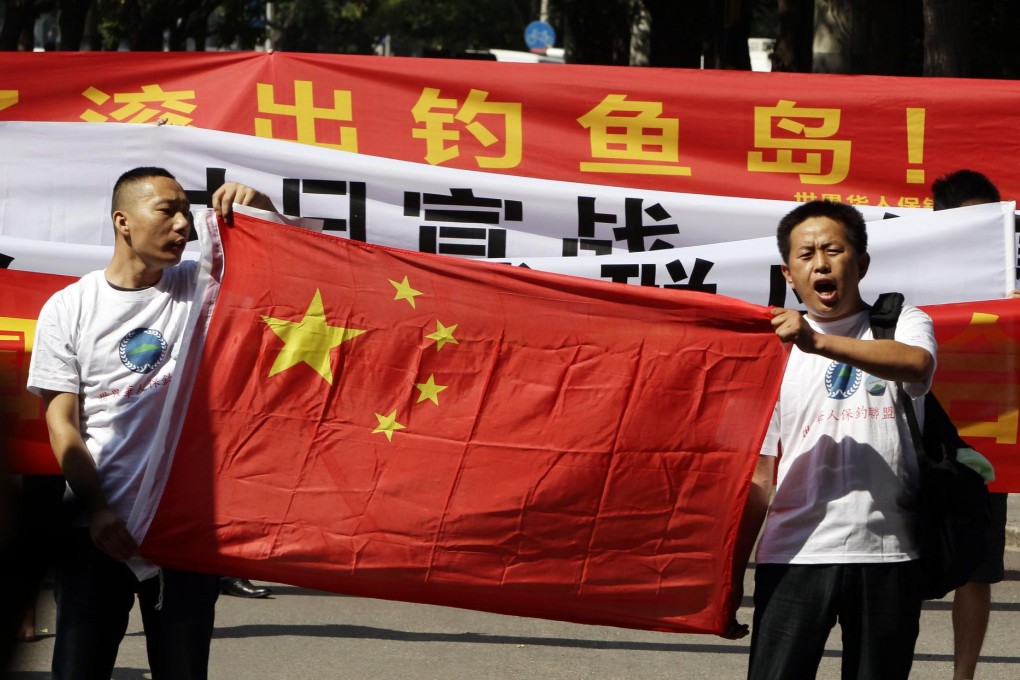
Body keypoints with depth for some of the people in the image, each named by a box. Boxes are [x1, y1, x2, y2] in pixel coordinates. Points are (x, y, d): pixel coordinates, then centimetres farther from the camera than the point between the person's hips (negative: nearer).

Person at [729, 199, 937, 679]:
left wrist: (818, 342, -31)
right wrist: (732, 574, 5)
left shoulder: (902, 324, 7)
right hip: (795, 554, 1)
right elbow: (760, 476, 10)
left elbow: (917, 364, -20)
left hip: (886, 552, -1)